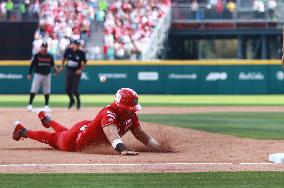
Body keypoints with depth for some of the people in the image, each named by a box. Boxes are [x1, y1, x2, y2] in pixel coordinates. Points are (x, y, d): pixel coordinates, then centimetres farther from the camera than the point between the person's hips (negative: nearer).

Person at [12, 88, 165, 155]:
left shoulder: (130, 116, -15)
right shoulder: (109, 113, -41)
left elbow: (141, 134, -9)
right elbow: (111, 133, -58)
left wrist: (158, 147, -22)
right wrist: (122, 149, -75)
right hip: (73, 142, -7)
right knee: (54, 139, 19)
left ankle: (46, 118, 60)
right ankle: (23, 131, 40)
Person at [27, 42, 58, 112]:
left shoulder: (50, 56, 5)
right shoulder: (37, 56, -4)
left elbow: (52, 64, 11)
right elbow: (32, 65, -2)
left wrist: (55, 68, -11)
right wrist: (29, 74, -6)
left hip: (47, 75, 3)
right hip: (38, 75, -3)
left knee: (47, 91, 6)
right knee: (34, 90, -6)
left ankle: (46, 106, 16)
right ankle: (30, 105, -1)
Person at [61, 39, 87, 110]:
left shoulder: (81, 53, -11)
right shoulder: (68, 50, -4)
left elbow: (84, 62, 0)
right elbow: (64, 58, 14)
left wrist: (80, 70, -13)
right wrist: (62, 66, 12)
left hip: (76, 72, -3)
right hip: (68, 71, 3)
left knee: (74, 90, -10)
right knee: (67, 89, 3)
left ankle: (78, 101, 17)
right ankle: (71, 100, 32)